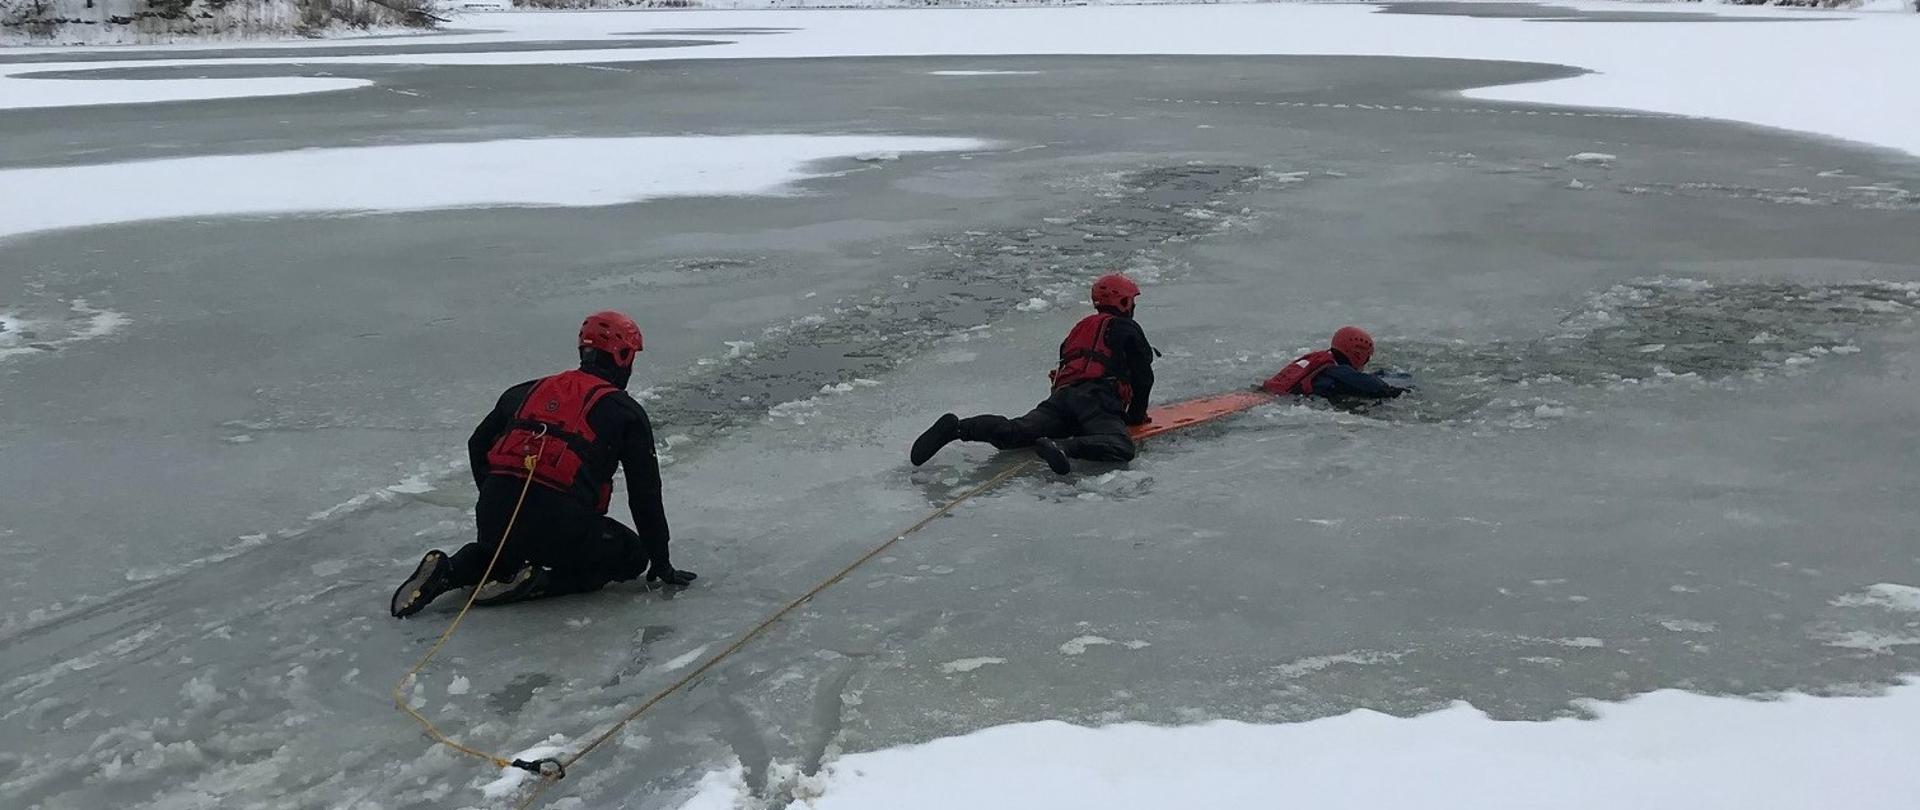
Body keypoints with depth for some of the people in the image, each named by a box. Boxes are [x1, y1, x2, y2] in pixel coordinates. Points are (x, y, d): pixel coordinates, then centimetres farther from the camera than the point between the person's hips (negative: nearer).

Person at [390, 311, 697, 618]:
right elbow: (645, 492, 8)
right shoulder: (625, 411, 7)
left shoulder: (527, 391, 21)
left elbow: (477, 446, 27)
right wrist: (661, 563, 16)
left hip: (495, 516, 6)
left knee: (503, 548, 39)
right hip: (560, 523, -6)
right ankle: (535, 583, -4)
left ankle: (446, 571, 8)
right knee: (632, 555, 15)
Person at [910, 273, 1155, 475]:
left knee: (1015, 432, -13)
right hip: (1097, 398, -7)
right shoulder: (1127, 329, 14)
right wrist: (1137, 415, 25)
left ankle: (957, 428, -35)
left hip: (1061, 394, 7)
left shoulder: (1081, 327, 35)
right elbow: (1144, 376, 11)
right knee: (1121, 448, -27)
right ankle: (1061, 447, -52)